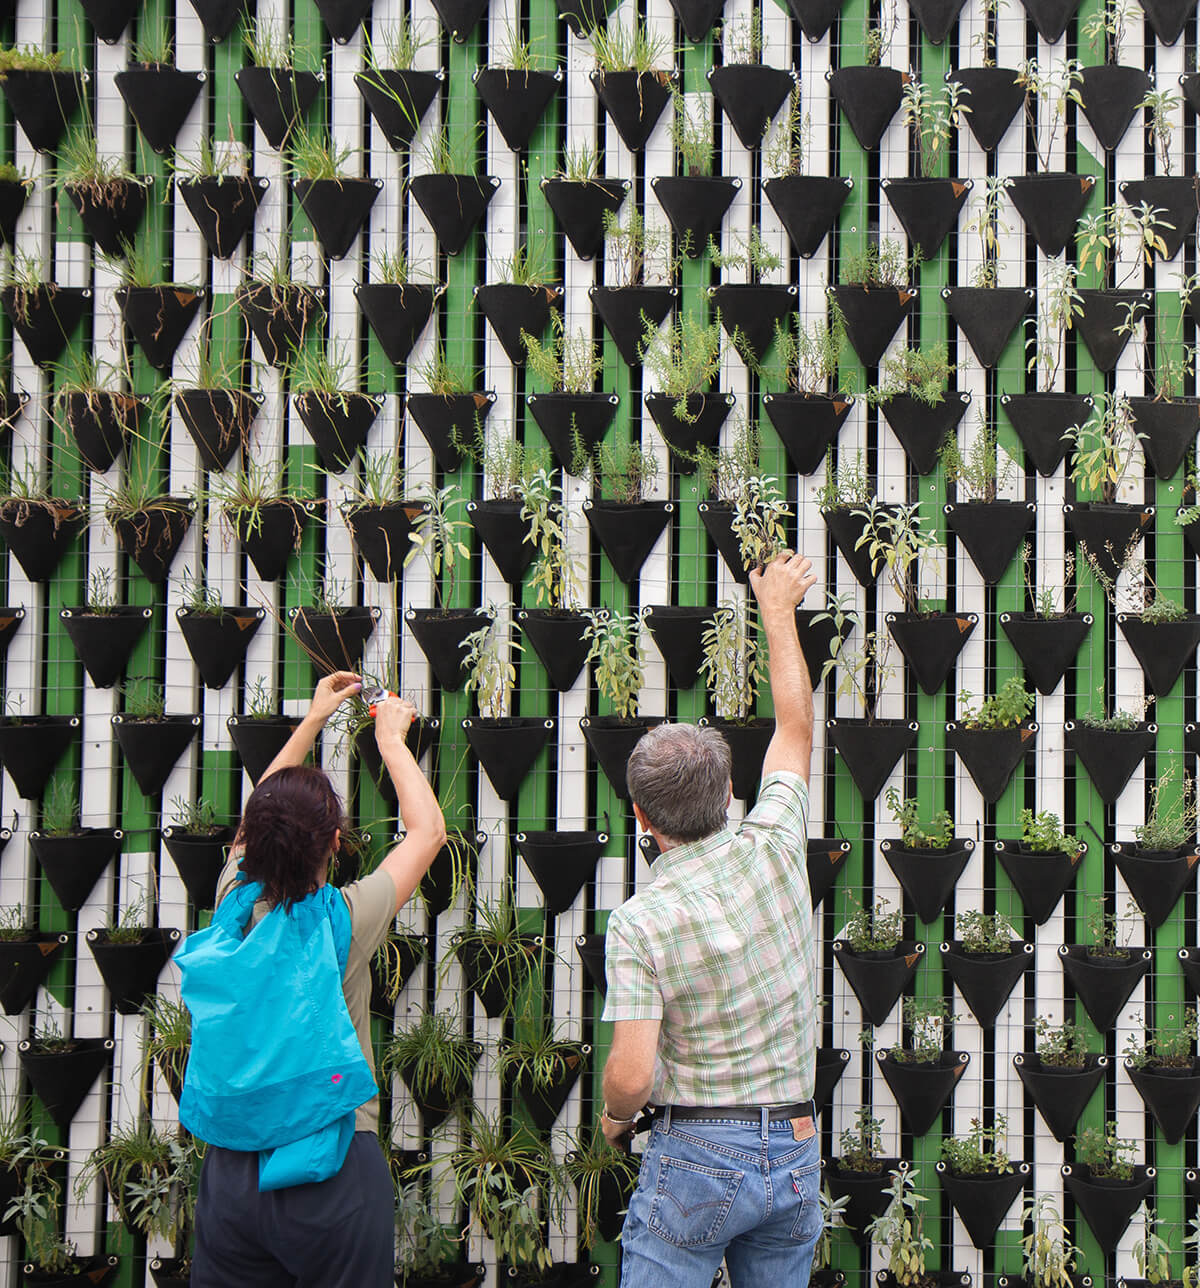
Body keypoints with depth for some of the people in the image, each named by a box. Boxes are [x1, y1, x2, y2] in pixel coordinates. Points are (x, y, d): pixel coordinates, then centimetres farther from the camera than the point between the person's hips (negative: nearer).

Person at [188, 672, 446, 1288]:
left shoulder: (234, 905, -4)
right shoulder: (345, 920, -14)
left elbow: (259, 822, 17)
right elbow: (428, 830, 2)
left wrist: (312, 720, 25)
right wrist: (391, 741, 14)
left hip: (233, 1163, 4)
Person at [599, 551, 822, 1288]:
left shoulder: (639, 922, -13)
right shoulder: (773, 852, -3)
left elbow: (633, 1075, -19)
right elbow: (796, 728, 14)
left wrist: (615, 1115, 5)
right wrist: (778, 613, 27)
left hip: (697, 1153, -4)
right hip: (795, 1152, 5)